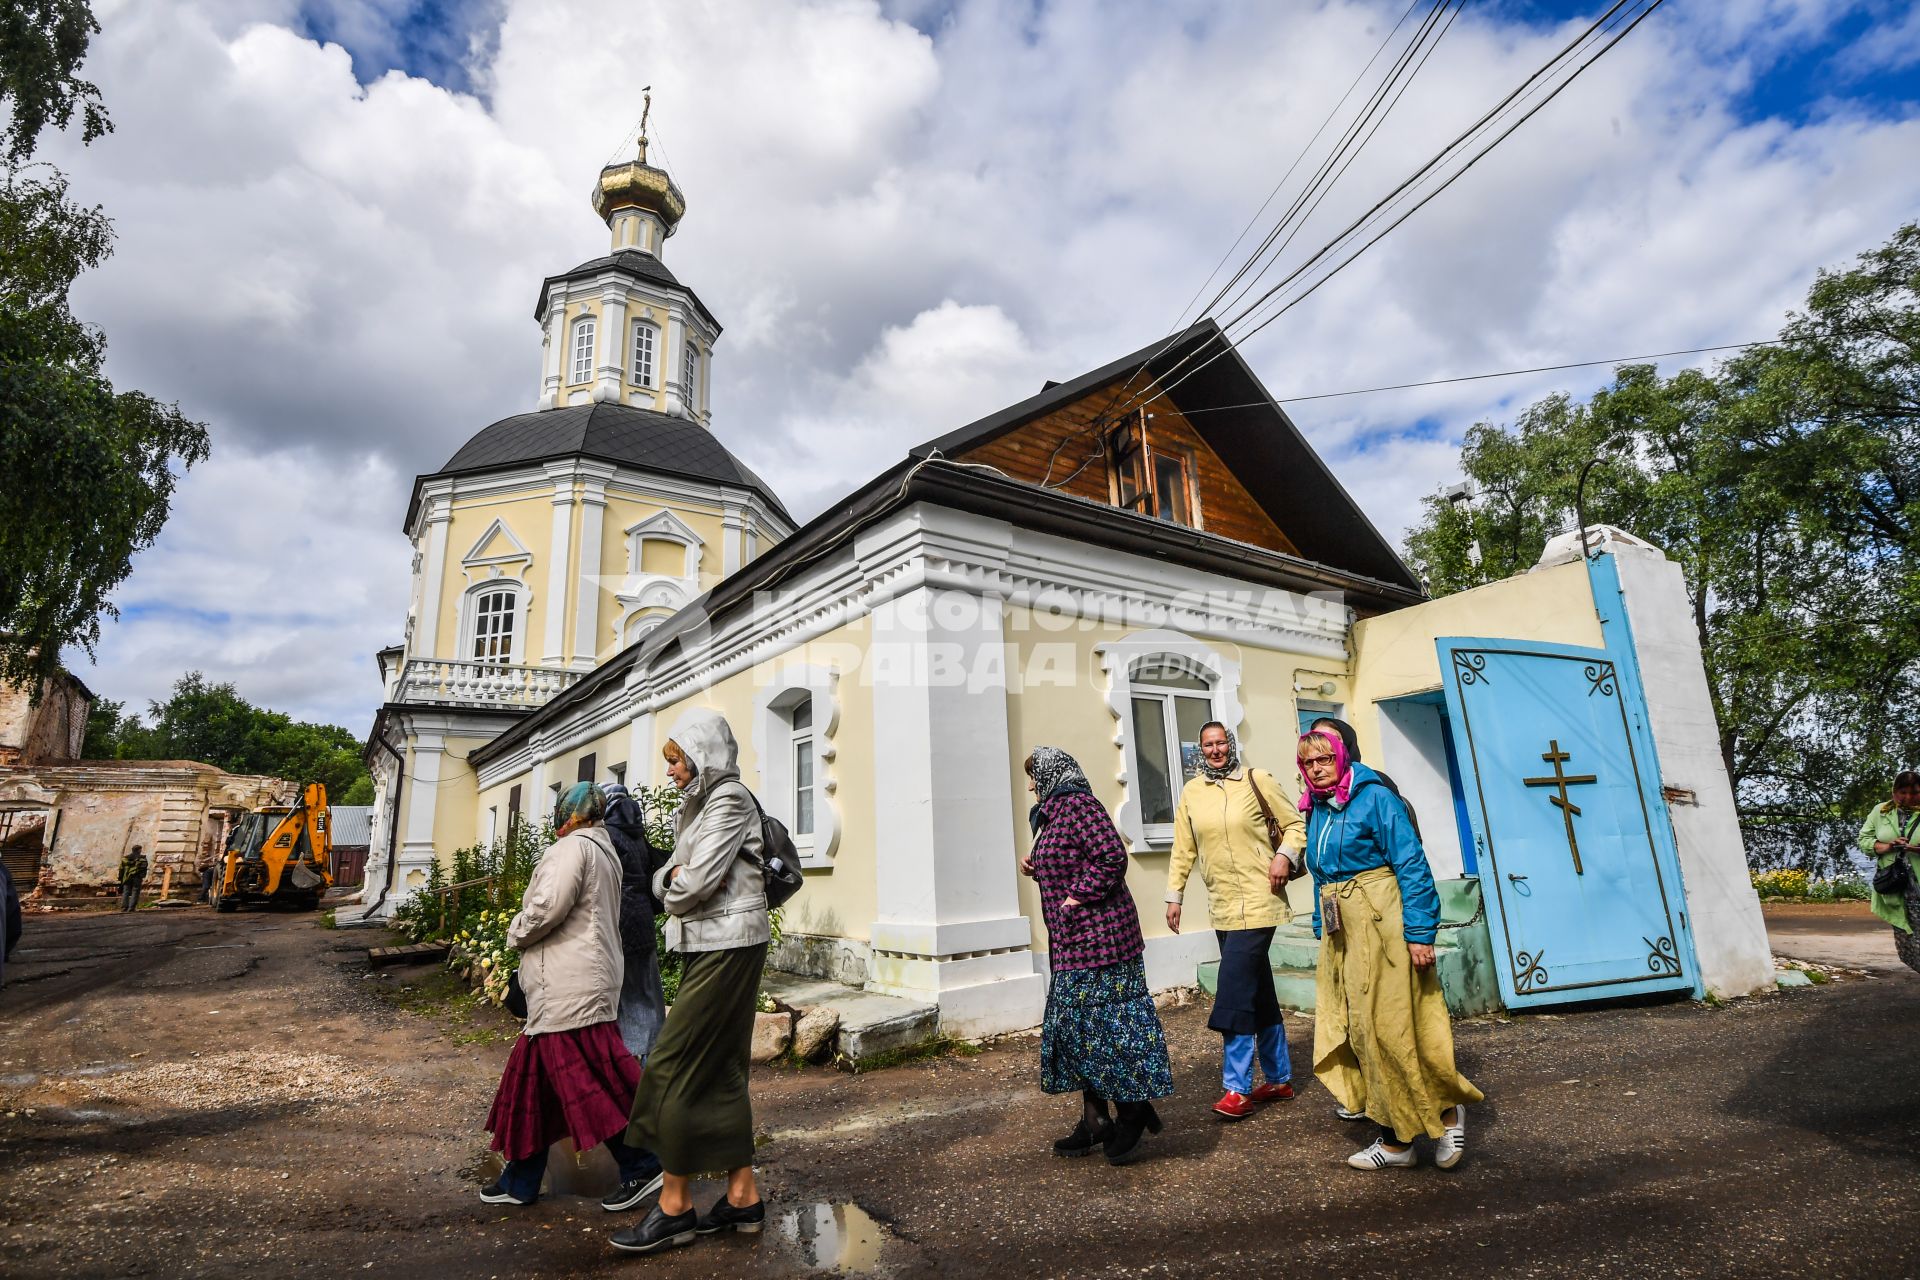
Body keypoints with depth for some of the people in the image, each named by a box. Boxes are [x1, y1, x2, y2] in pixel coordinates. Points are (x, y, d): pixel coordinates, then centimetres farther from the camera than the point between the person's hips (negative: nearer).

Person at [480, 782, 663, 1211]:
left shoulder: (573, 847, -11)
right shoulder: (605, 853, 19)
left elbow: (548, 907, -21)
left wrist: (516, 932, -2)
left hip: (568, 988, -10)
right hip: (586, 983, 10)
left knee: (588, 1081, -6)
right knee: (536, 1079, 16)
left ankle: (641, 1167, -2)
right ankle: (520, 1180, 26)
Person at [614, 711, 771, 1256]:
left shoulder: (730, 798, -12)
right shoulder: (698, 807, 18)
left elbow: (697, 882, -19)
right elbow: (666, 879, 12)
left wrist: (676, 890, 0)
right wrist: (675, 878, -8)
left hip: (727, 946, -9)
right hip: (710, 945, 9)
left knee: (675, 1067, -4)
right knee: (721, 1070, 11)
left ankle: (674, 1206, 8)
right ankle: (743, 1196, 19)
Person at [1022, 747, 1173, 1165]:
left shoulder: (1078, 806, -15)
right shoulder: (1055, 812, 16)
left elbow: (1112, 856, -25)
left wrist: (1076, 898, -20)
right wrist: (1038, 870, 9)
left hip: (1097, 937, -10)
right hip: (1073, 942, 10)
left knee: (1103, 1024, -3)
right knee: (1078, 1028, 13)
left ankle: (1134, 1111, 13)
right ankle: (1095, 1122, 22)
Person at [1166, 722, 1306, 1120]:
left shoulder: (1256, 780, -3)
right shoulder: (1190, 793, 8)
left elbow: (1295, 824, 3)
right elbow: (1183, 849, 10)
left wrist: (1284, 855, -14)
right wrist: (1174, 895, 8)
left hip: (1257, 899, -5)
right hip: (1221, 906, 5)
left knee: (1234, 990, -10)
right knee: (1259, 993, 14)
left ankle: (1237, 1088, -1)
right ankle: (1279, 1079, 27)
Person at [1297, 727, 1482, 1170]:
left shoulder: (1374, 797, -10)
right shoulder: (1316, 811, 11)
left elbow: (1412, 864, -14)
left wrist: (1420, 932, -18)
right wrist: (1322, 931, 16)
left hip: (1382, 926, -7)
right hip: (1341, 934, 7)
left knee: (1394, 1028, -3)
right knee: (1362, 1033, 9)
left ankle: (1448, 1109, 22)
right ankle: (1396, 1139, 19)